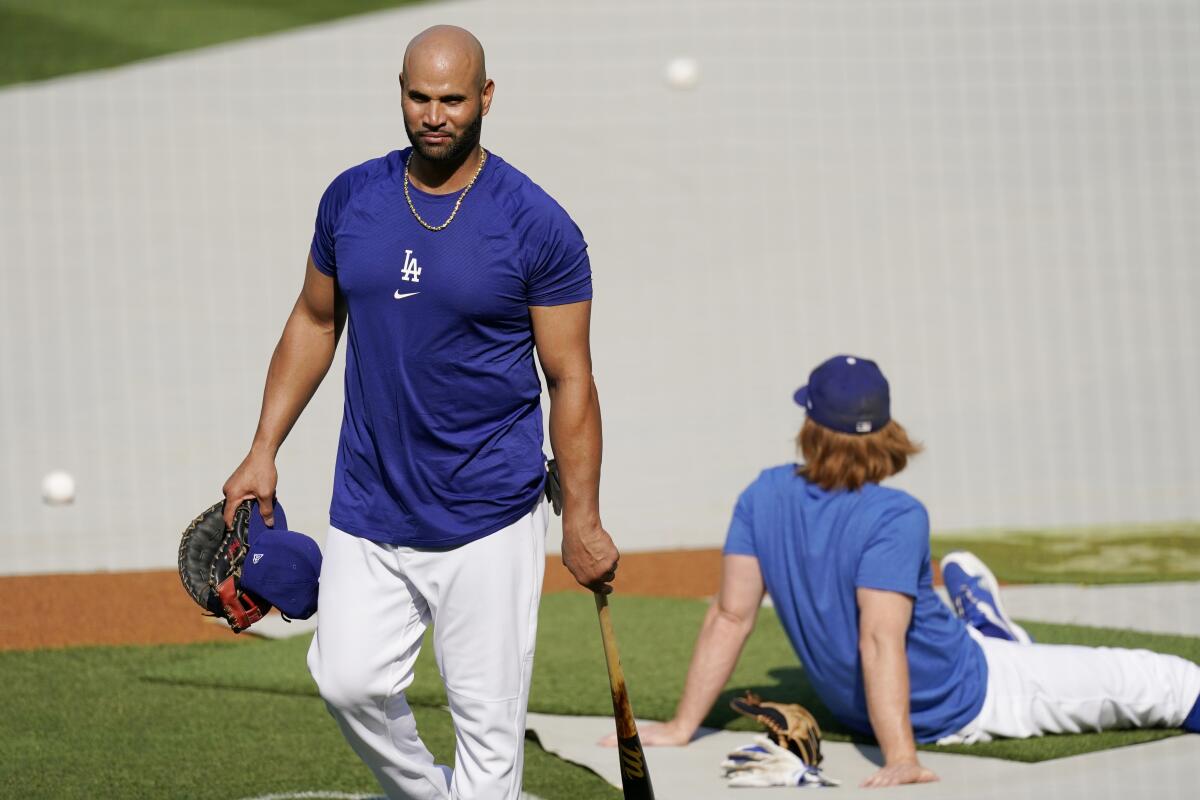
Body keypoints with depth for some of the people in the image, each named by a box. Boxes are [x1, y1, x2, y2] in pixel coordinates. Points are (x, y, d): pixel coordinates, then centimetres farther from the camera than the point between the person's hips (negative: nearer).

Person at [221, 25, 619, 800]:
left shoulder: (539, 227, -10)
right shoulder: (351, 199, 3)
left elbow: (570, 380, -7)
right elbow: (314, 322, 16)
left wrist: (583, 520, -10)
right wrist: (264, 451, 11)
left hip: (488, 518, -4)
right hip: (369, 506, 4)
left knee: (488, 720, -2)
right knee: (350, 681, 0)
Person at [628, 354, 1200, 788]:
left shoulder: (766, 496, -10)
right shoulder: (895, 516, -26)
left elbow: (731, 615, -10)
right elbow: (880, 641, -34)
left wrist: (682, 726, -5)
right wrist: (900, 758, -39)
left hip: (853, 710, 6)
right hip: (964, 702, -6)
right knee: (1148, 680, 7)